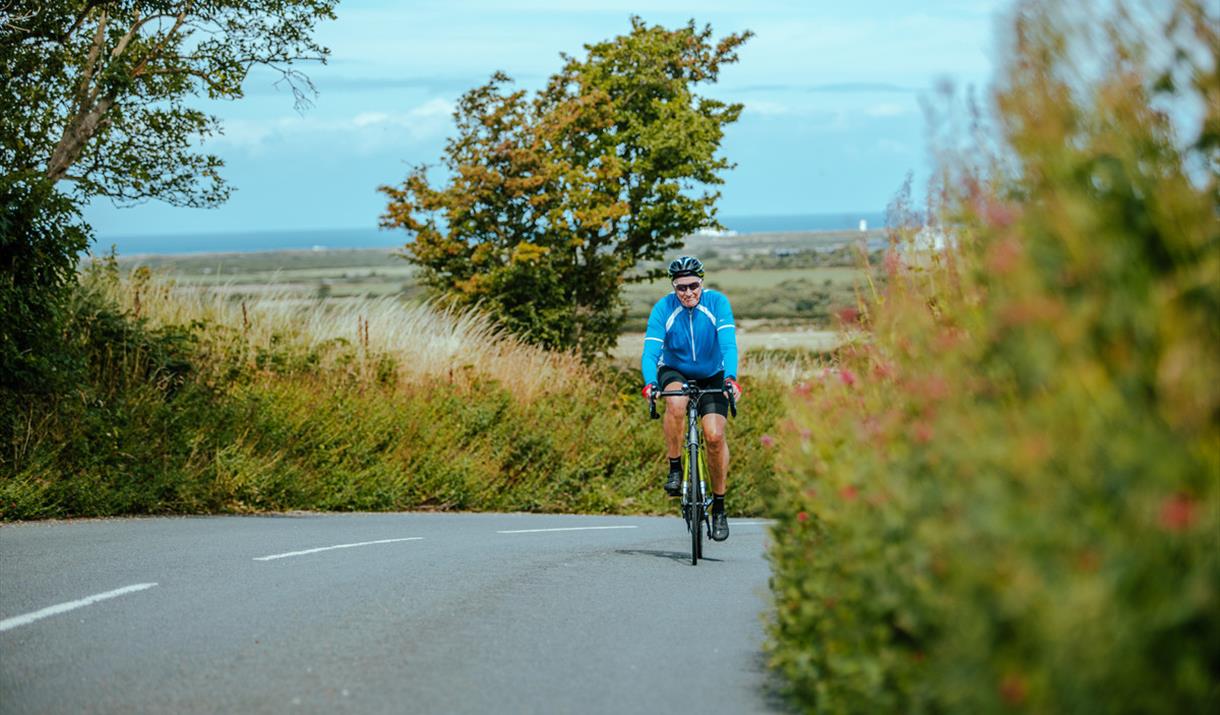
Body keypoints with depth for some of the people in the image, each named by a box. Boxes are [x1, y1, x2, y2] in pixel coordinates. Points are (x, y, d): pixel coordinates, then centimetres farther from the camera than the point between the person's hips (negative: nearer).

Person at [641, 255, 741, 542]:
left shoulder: (717, 303, -20)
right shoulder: (663, 308, -19)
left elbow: (729, 344, -30)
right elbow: (651, 350, -27)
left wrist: (731, 378, -47)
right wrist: (650, 383, -45)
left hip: (712, 376, 0)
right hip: (675, 372, 0)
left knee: (714, 435, -18)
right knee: (676, 403, -36)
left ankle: (719, 506, -1)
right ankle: (675, 470, -18)